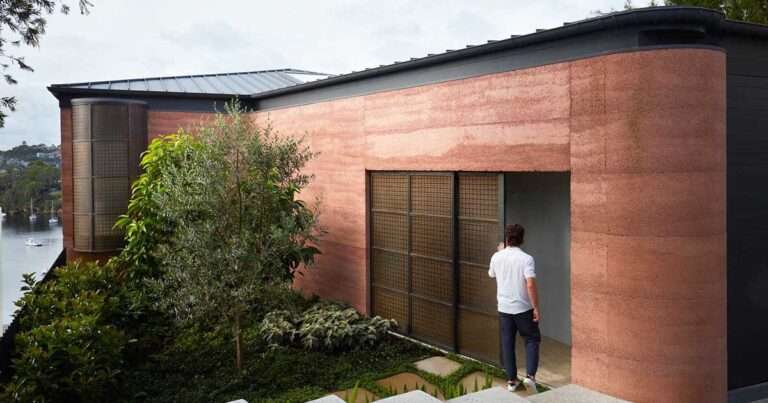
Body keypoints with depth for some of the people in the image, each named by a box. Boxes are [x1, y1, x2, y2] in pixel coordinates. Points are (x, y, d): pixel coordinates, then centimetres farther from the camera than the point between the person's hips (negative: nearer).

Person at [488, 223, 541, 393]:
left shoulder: (497, 257, -2)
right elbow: (530, 285, -22)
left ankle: (511, 380, 16)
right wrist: (536, 308, -14)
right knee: (532, 340, 13)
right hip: (523, 308, -3)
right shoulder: (526, 259, -15)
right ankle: (530, 375, 0)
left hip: (504, 308, 3)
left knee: (507, 343, 12)